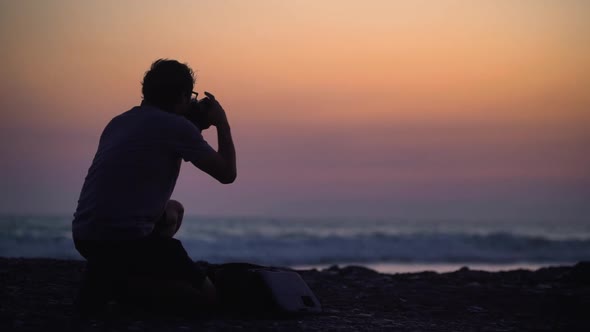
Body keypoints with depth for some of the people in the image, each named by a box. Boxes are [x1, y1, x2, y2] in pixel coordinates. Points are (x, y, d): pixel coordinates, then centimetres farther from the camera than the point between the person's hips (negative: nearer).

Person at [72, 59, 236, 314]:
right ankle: (116, 283, -11)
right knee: (206, 294, 5)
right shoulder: (177, 126, -6)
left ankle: (109, 274, 12)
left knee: (174, 210, 33)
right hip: (123, 238, -8)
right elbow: (227, 174, 0)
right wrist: (222, 123, 15)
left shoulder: (119, 121, 18)